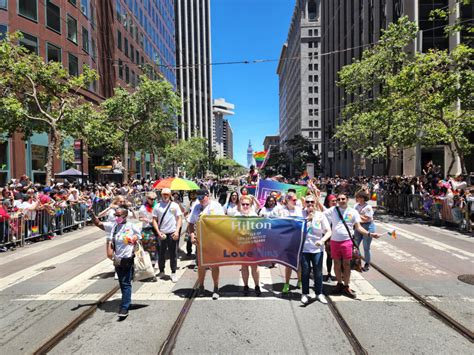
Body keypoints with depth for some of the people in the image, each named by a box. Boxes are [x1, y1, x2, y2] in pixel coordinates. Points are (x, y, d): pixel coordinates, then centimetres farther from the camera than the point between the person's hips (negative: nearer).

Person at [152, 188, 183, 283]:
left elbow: (179, 219, 2)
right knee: (161, 254, 11)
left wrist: (177, 231, -8)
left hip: (172, 233, -1)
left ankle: (173, 273, 17)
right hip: (161, 234, 1)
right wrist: (158, 232, -5)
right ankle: (161, 271, 28)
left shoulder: (175, 205, 2)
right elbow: (154, 220, 4)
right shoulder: (157, 206, 3)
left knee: (173, 254, 6)